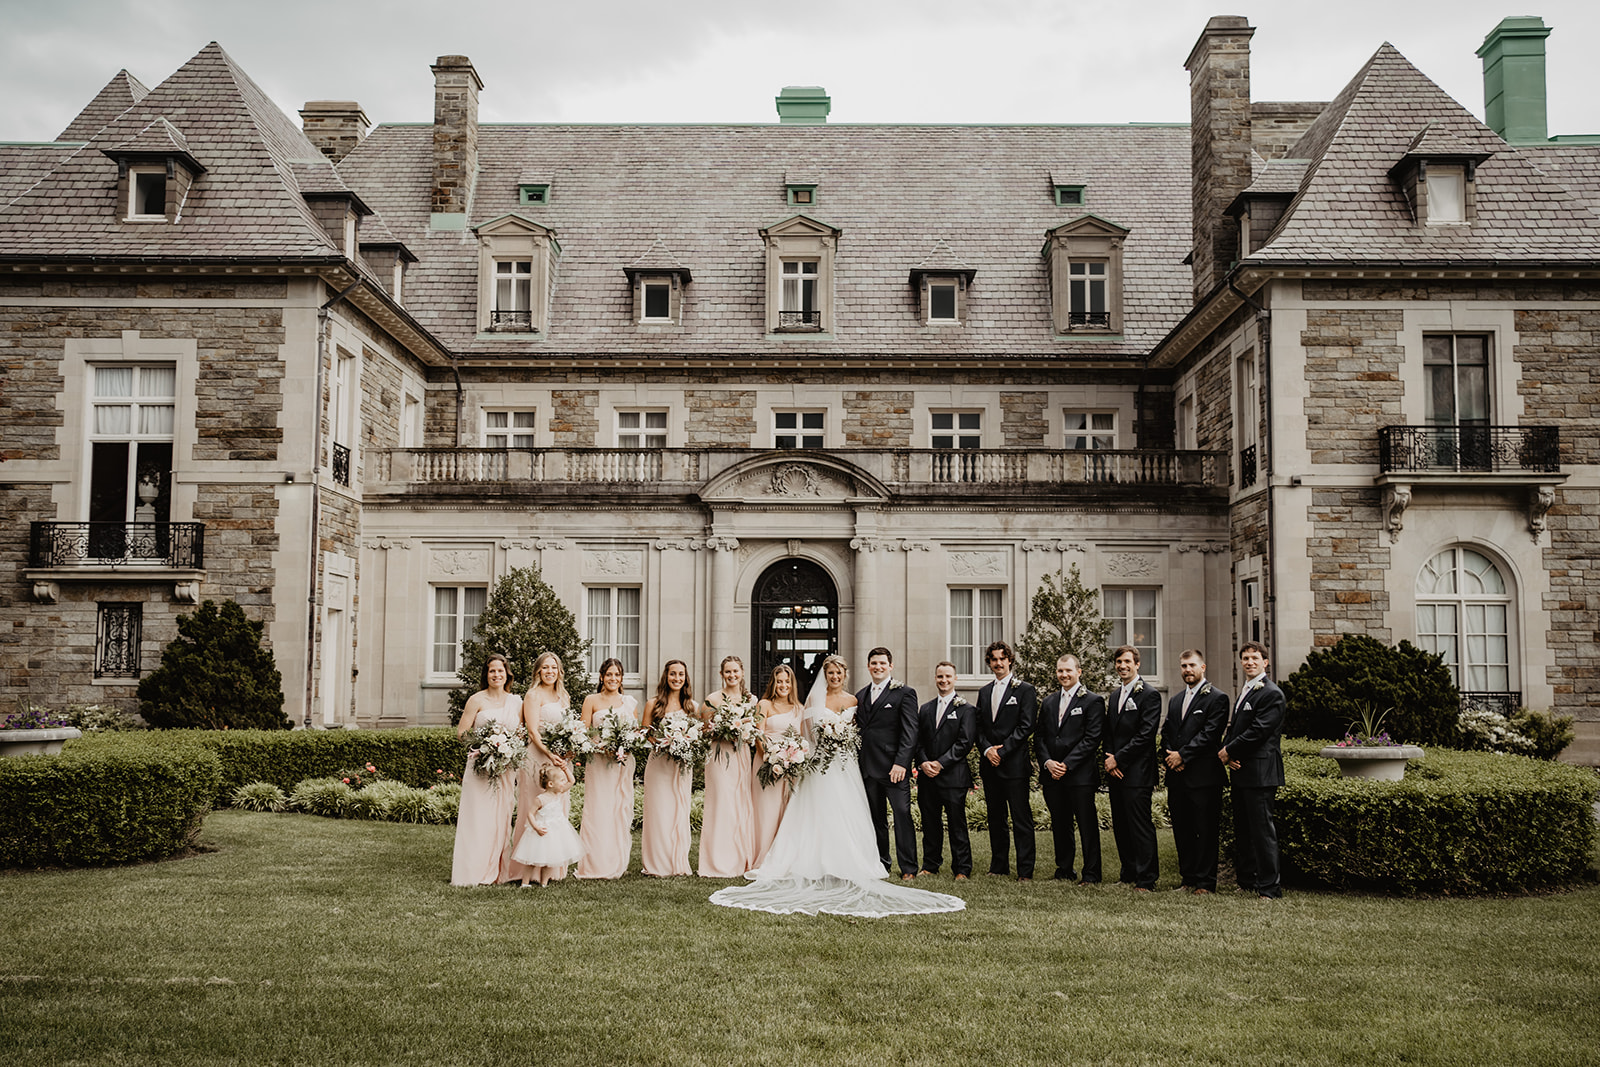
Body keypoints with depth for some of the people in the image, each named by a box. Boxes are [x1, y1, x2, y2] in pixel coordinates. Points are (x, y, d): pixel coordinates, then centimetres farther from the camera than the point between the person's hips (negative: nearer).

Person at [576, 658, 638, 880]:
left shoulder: (629, 702, 12)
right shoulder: (592, 700, 4)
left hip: (623, 761, 3)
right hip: (598, 761, -3)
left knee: (622, 808, 3)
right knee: (598, 810, -5)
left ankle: (619, 863, 10)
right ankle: (597, 864, -1)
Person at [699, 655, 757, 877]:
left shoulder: (751, 699, 12)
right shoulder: (713, 699, 0)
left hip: (744, 756, 4)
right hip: (720, 757, -4)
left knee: (744, 806, 2)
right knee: (722, 806, -7)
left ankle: (744, 862, 9)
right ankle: (721, 864, -3)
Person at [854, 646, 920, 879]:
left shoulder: (905, 693, -1)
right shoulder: (861, 696, 17)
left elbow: (909, 731, -8)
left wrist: (901, 763, -18)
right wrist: (857, 766, 9)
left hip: (894, 768, -5)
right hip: (868, 768, 6)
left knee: (903, 815, -5)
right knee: (876, 818, 10)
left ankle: (908, 867, -1)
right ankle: (881, 863, 19)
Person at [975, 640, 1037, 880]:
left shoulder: (1025, 690, -1)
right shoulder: (984, 692, 16)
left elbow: (1026, 727, -8)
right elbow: (979, 727, 14)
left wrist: (1002, 751, -13)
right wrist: (987, 750, -5)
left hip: (1014, 764, -6)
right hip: (989, 764, 6)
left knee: (1021, 818, -6)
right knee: (995, 818, 11)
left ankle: (1025, 870, -4)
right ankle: (999, 866, 19)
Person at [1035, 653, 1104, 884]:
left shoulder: (1093, 701, -2)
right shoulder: (1049, 702, 16)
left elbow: (1092, 739, -9)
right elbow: (1039, 737, 14)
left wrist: (1067, 764, -14)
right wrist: (1047, 762, -4)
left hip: (1080, 774, -5)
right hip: (1052, 774, 5)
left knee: (1087, 826, -2)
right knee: (1060, 826, 11)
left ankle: (1091, 874, 4)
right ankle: (1064, 871, 20)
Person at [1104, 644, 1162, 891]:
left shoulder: (1150, 694, -7)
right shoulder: (1113, 695, 18)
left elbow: (1146, 735, -13)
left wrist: (1118, 759, -12)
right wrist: (1109, 759, 1)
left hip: (1137, 772, -7)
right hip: (1116, 771, 7)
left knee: (1140, 826, -6)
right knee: (1120, 825, 11)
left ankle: (1146, 879, -1)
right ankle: (1129, 873, 20)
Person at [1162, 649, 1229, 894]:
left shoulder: (1217, 698, -3)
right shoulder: (1175, 701, 20)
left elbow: (1209, 734, -12)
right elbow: (1166, 735, 18)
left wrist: (1182, 755, -13)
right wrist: (1169, 757, -1)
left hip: (1203, 776, -7)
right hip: (1177, 777, 7)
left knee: (1205, 831, -2)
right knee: (1181, 830, 10)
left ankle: (1205, 883, 3)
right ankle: (1187, 879, 18)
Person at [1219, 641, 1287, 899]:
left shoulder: (1271, 694, -11)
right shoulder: (1244, 692, 19)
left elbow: (1258, 731, -18)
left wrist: (1229, 750, -10)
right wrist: (1224, 753, 1)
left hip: (1260, 773, -9)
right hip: (1240, 771, 9)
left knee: (1262, 829, -7)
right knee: (1242, 829, 14)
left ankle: (1269, 888, -2)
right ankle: (1247, 881, 23)